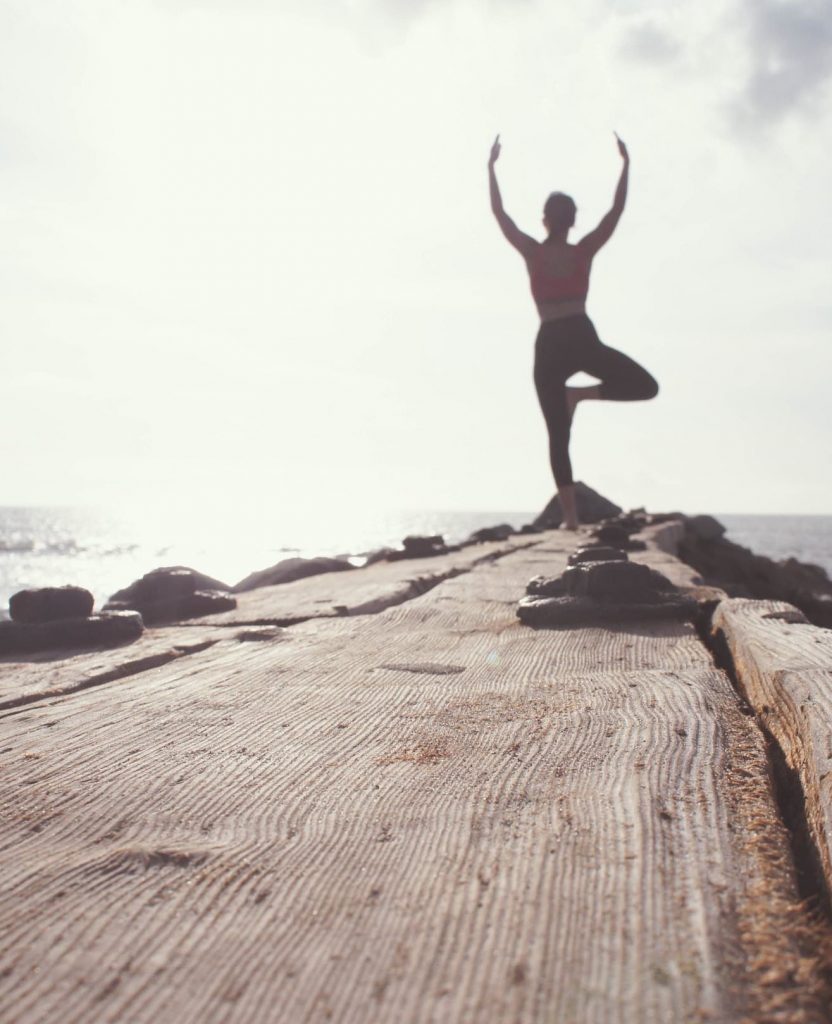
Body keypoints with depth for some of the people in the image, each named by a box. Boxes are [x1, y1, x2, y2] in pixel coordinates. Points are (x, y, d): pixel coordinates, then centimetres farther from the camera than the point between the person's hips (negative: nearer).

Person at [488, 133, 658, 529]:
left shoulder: (533, 253, 4)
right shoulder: (584, 251, 5)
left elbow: (499, 212, 11)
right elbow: (617, 210, 11)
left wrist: (491, 167, 17)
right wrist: (625, 164, 18)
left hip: (549, 345, 1)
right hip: (582, 339, -1)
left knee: (558, 435, 4)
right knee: (646, 386, 12)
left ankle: (570, 516, -2)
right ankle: (581, 393, -9)